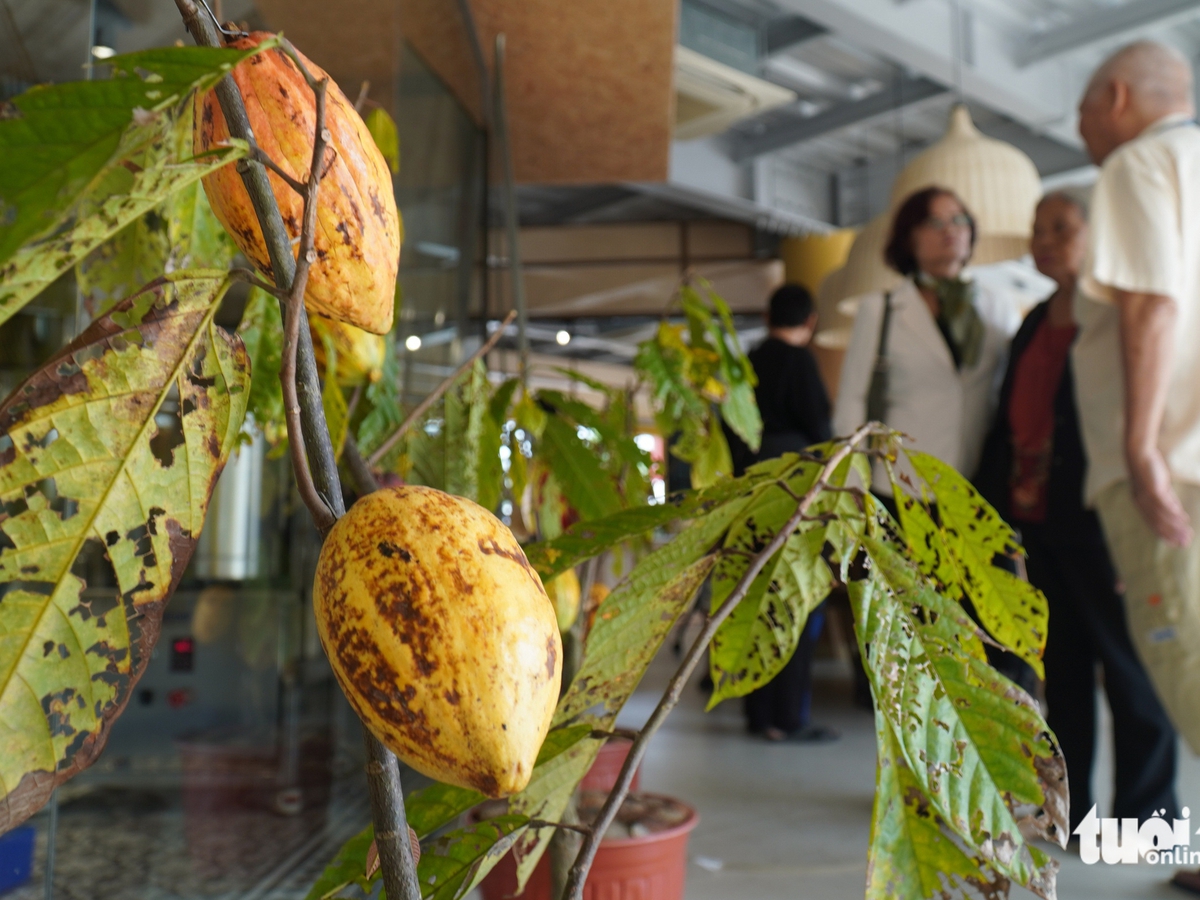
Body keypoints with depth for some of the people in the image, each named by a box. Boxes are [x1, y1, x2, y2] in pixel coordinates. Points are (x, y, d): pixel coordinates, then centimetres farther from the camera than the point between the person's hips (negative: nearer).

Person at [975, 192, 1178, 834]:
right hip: (1039, 518, 7)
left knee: (1127, 663, 3)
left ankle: (1145, 813, 16)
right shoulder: (1035, 323, 16)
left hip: (1098, 520, -7)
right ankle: (1066, 800, 24)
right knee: (1062, 665, 13)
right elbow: (1006, 421, 15)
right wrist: (987, 506, 11)